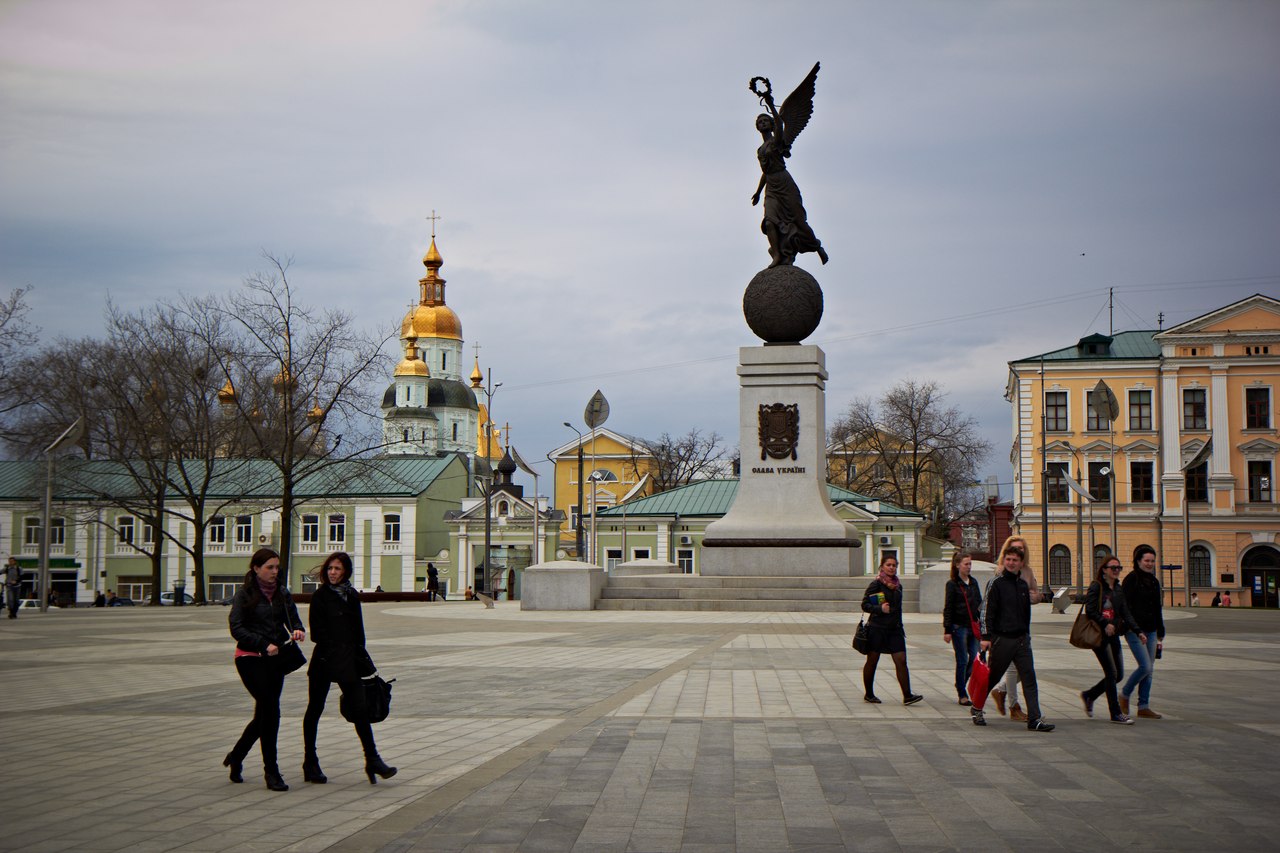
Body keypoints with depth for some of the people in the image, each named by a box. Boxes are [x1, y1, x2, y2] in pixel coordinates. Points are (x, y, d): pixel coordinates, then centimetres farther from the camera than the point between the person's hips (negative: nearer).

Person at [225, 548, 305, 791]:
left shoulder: (282, 593, 11)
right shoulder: (244, 594, -4)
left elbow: (293, 618, 8)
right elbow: (236, 628, -10)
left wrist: (297, 630, -17)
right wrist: (264, 645, -21)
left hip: (275, 659, 5)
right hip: (250, 658, -5)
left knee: (265, 713, 10)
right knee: (270, 711, -12)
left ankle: (235, 757, 32)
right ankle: (271, 770, -3)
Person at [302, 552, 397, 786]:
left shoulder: (351, 595, 9)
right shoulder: (320, 596, -5)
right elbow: (317, 633, -9)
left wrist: (361, 660, 9)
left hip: (348, 661, 4)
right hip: (324, 660, -4)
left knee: (359, 710, 1)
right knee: (315, 709, 6)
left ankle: (372, 760, 3)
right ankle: (310, 763, 16)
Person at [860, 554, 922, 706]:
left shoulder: (897, 585, 11)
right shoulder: (876, 584, -7)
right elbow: (865, 605, -10)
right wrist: (880, 608, -21)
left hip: (894, 628, 5)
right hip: (877, 628, -5)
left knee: (901, 661, -6)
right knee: (872, 661, 6)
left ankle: (907, 695, -9)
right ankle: (869, 694, 19)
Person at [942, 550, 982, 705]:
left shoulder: (973, 582, 11)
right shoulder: (952, 584, -5)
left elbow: (979, 604, 17)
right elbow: (948, 608, -7)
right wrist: (947, 630, -10)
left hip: (973, 626, 6)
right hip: (959, 627, -5)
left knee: (975, 658, 2)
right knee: (962, 660, -1)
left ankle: (961, 683, 23)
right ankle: (962, 694, 6)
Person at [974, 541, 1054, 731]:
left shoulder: (1023, 585, 12)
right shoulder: (996, 583, -7)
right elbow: (987, 612, -11)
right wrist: (986, 637, -18)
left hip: (1022, 639, 5)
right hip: (1001, 639, -5)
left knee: (1029, 678, -4)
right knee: (992, 677, 7)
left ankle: (1034, 719, -6)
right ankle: (977, 708, 28)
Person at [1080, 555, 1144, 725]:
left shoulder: (1119, 589, 13)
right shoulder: (1096, 587, -8)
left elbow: (1125, 613, 11)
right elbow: (1090, 610, -15)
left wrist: (1138, 631, 0)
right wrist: (1105, 624, -24)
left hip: (1113, 635, 8)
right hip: (1099, 635, -8)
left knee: (1119, 674, 8)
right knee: (1112, 673, -8)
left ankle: (1089, 695, 27)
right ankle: (1116, 714, 0)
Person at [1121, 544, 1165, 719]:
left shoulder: (1154, 582, 14)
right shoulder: (1131, 579, -7)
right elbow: (1125, 606, -11)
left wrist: (1160, 635, 19)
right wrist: (1134, 630, -17)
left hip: (1150, 631, 7)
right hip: (1135, 631, -7)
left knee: (1149, 670, 5)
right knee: (1145, 666, -14)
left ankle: (1143, 707, 11)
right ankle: (1124, 695, 7)